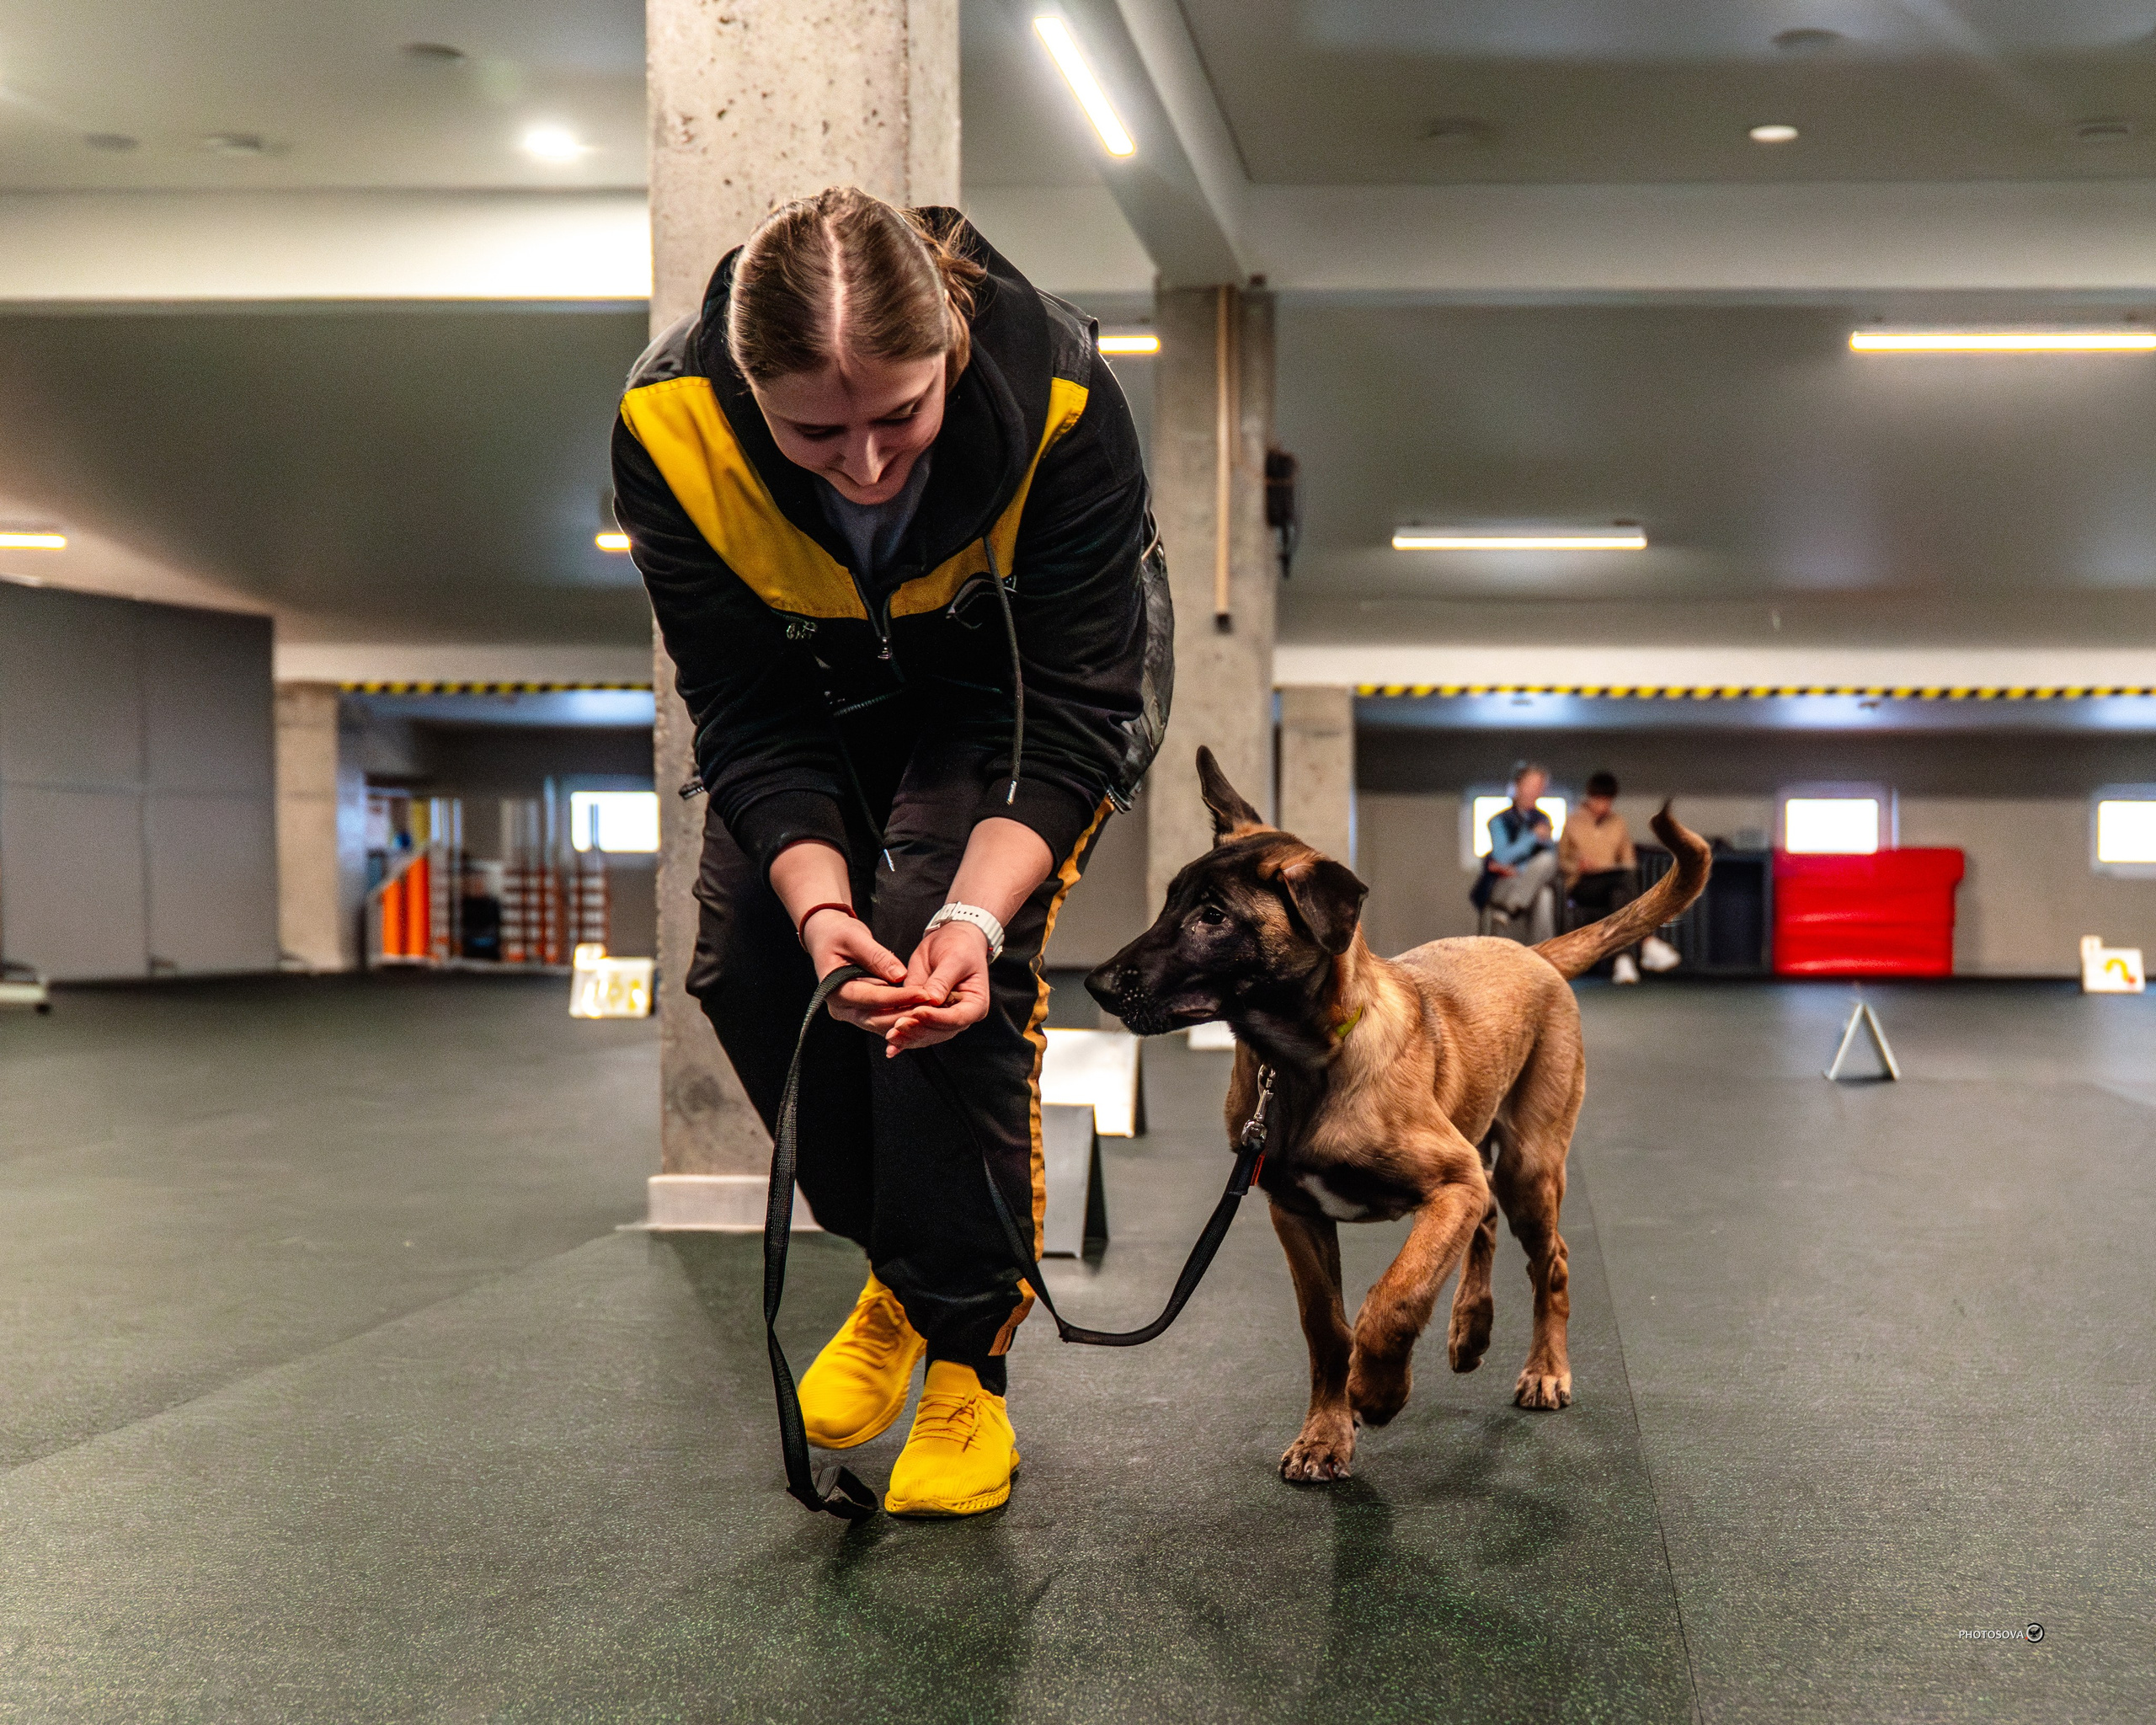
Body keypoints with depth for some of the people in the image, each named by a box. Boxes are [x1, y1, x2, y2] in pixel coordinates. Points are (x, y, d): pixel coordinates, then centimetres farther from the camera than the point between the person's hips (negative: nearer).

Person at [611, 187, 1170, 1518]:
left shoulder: (1057, 402, -36)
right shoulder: (674, 425, -31)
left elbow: (1070, 711, -29)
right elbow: (749, 718, -23)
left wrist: (976, 912, -42)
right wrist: (818, 902, -38)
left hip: (1026, 671, -3)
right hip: (828, 678, 3)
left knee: (951, 944, -23)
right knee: (745, 960, -9)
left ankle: (969, 1357, -7)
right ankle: (894, 1263, 17)